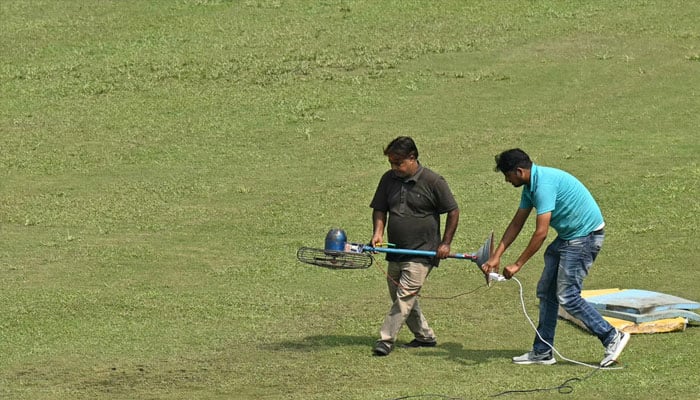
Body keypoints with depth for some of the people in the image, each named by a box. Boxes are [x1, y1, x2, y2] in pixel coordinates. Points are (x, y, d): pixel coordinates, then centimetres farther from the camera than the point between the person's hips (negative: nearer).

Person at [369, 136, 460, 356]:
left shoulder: (433, 181, -10)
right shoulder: (388, 179, 5)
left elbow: (453, 212, -3)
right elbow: (380, 209, 13)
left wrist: (445, 243, -5)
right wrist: (378, 232, -6)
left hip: (422, 252, -7)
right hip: (396, 251, 7)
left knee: (405, 295, -14)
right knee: (398, 295, 12)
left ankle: (386, 338, -13)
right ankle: (425, 336, 25)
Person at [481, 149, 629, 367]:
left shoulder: (544, 183, -24)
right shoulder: (530, 185, 8)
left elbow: (541, 232, -25)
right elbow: (516, 224, 16)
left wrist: (517, 265, -19)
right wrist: (496, 256, 10)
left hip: (585, 235, -10)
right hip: (568, 236, 10)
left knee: (567, 296, -11)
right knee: (546, 291, 10)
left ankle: (612, 337, -3)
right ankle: (542, 352, 15)